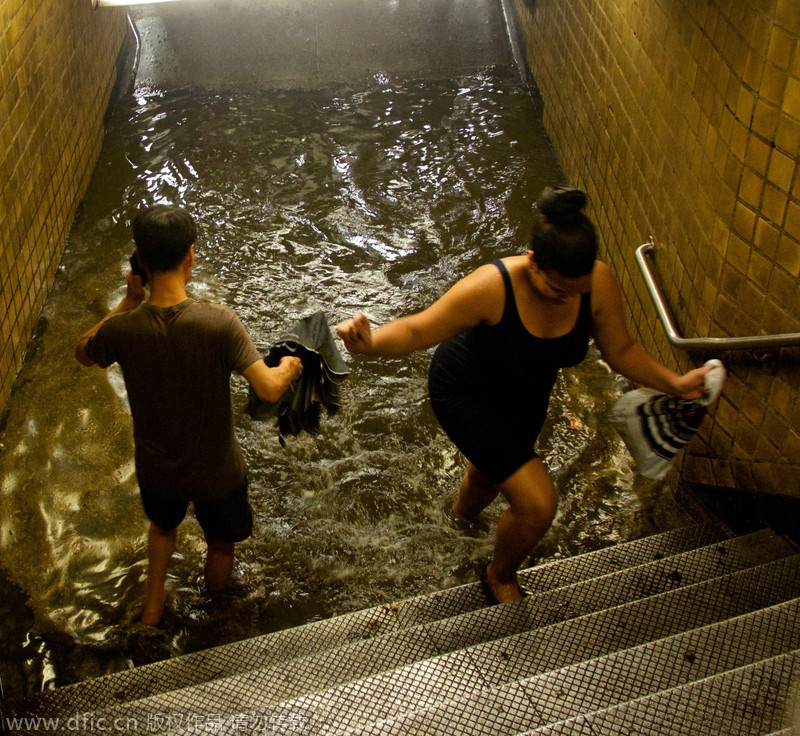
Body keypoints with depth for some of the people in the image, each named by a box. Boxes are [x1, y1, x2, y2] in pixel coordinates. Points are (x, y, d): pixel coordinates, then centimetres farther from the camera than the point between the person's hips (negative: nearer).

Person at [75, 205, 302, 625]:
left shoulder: (123, 329, -23)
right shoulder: (218, 323, -31)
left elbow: (84, 353, 0)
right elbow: (269, 389, -32)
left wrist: (129, 301, -2)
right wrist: (288, 367, -11)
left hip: (155, 468, 2)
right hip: (215, 471, -2)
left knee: (163, 524, 38)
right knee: (220, 544, 29)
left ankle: (152, 604, 52)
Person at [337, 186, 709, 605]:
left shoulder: (600, 284, -26)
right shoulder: (491, 288, -40)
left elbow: (620, 351, -10)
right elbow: (418, 330, -34)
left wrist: (674, 383, -20)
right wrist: (368, 343, -53)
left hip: (527, 395, 6)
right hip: (466, 395, -5)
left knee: (489, 474, 32)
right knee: (538, 505, -12)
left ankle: (464, 512, 72)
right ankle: (500, 577, 23)